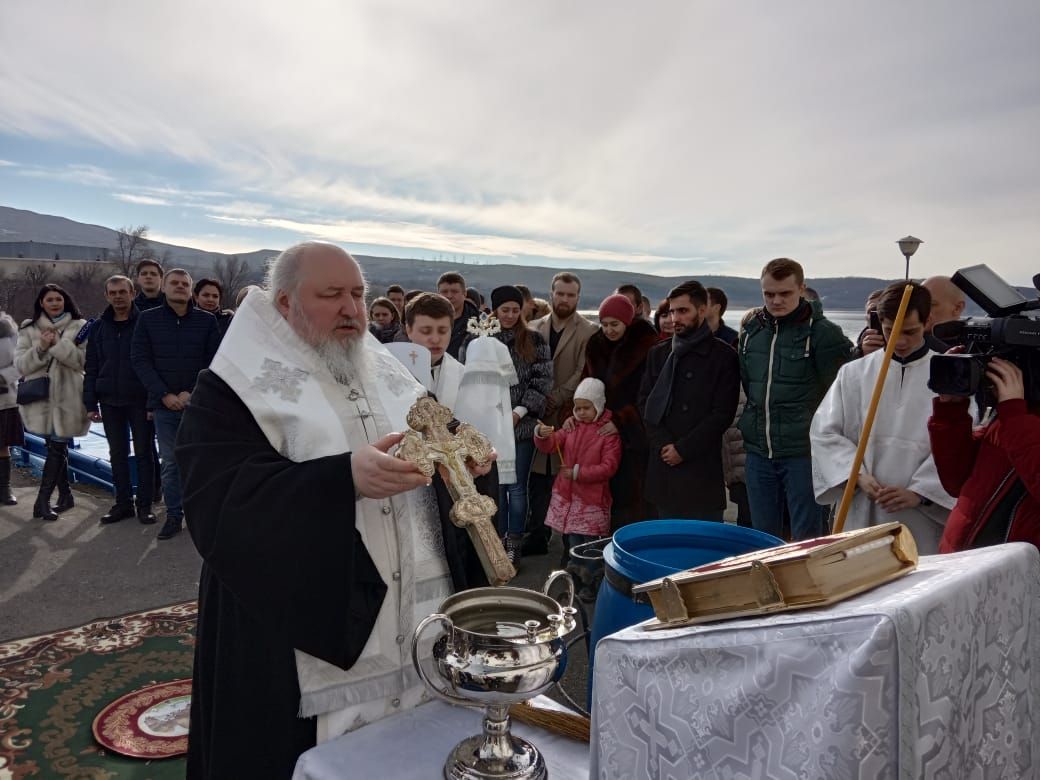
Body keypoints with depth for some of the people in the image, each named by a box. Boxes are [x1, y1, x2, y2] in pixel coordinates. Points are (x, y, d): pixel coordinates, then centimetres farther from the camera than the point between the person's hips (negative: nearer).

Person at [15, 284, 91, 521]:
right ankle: (65, 495, 23)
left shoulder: (78, 327, 2)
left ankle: (42, 501, 0)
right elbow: (21, 365, 2)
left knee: (57, 448, -5)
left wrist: (59, 343, -19)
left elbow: (83, 360, -9)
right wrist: (40, 348, -14)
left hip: (66, 399, -3)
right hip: (40, 398, 3)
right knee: (56, 449, 10)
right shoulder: (29, 330, 9)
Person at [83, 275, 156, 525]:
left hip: (140, 400, -4)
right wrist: (90, 403, 4)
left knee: (143, 453, 4)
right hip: (110, 401, 4)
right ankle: (123, 503, 20)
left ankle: (145, 505, 12)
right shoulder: (98, 327, 8)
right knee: (117, 454, 10)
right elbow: (91, 367, 10)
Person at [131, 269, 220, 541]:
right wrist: (164, 395, -9)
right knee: (170, 463, 6)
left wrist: (192, 393, -10)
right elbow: (140, 360, 1)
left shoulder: (207, 321, 3)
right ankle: (174, 516, 15)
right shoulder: (148, 319, 6)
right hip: (165, 405, 1)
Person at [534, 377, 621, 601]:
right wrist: (542, 435, -19)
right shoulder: (572, 428, 9)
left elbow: (609, 467, -13)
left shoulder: (609, 432, -7)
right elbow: (550, 446, 4)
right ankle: (577, 580, 30)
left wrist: (578, 472, -20)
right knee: (571, 541, 12)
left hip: (592, 500, -5)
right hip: (566, 495, 5)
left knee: (588, 543, -2)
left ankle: (590, 585, 14)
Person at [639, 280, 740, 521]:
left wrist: (683, 449, -10)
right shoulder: (658, 353, 13)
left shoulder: (724, 356, -1)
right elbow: (645, 404, 8)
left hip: (703, 465, -4)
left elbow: (723, 413, -6)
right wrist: (663, 444, -6)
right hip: (663, 464, 4)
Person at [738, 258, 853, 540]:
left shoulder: (823, 332, -8)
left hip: (803, 453, -5)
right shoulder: (751, 329, 7)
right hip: (757, 453, 5)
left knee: (807, 538, 4)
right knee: (763, 539, 15)